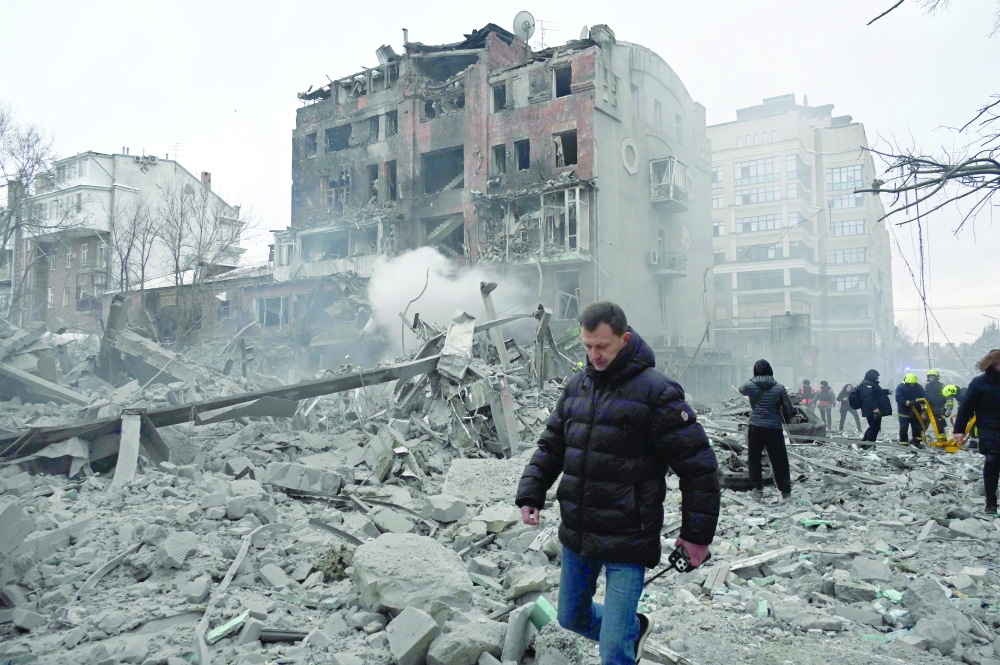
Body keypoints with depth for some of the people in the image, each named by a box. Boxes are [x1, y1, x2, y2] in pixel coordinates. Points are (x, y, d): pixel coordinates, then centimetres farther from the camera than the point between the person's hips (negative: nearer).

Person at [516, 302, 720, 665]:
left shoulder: (655, 391, -15)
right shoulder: (576, 386, 4)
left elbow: (698, 464, -12)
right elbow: (551, 446, 13)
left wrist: (697, 534, -10)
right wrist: (530, 494, 1)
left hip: (628, 542, -7)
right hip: (576, 534, 7)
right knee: (572, 618, 24)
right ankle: (635, 627, 48)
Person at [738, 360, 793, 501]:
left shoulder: (750, 385, -5)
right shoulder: (779, 388, -6)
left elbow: (741, 389, 20)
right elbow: (788, 409, 1)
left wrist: (753, 380, 30)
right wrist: (786, 419, 20)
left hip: (755, 427, 0)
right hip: (774, 429, 0)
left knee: (754, 459, 14)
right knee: (779, 461, 9)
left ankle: (758, 489, 16)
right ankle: (786, 491, 15)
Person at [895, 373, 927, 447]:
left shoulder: (919, 387, -2)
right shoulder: (900, 387, -14)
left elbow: (924, 396, -7)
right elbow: (898, 398, -23)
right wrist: (908, 403, -36)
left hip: (915, 412, 4)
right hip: (904, 412, -4)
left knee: (917, 428, 10)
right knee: (903, 429, -1)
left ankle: (916, 442, 25)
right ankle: (903, 443, 6)